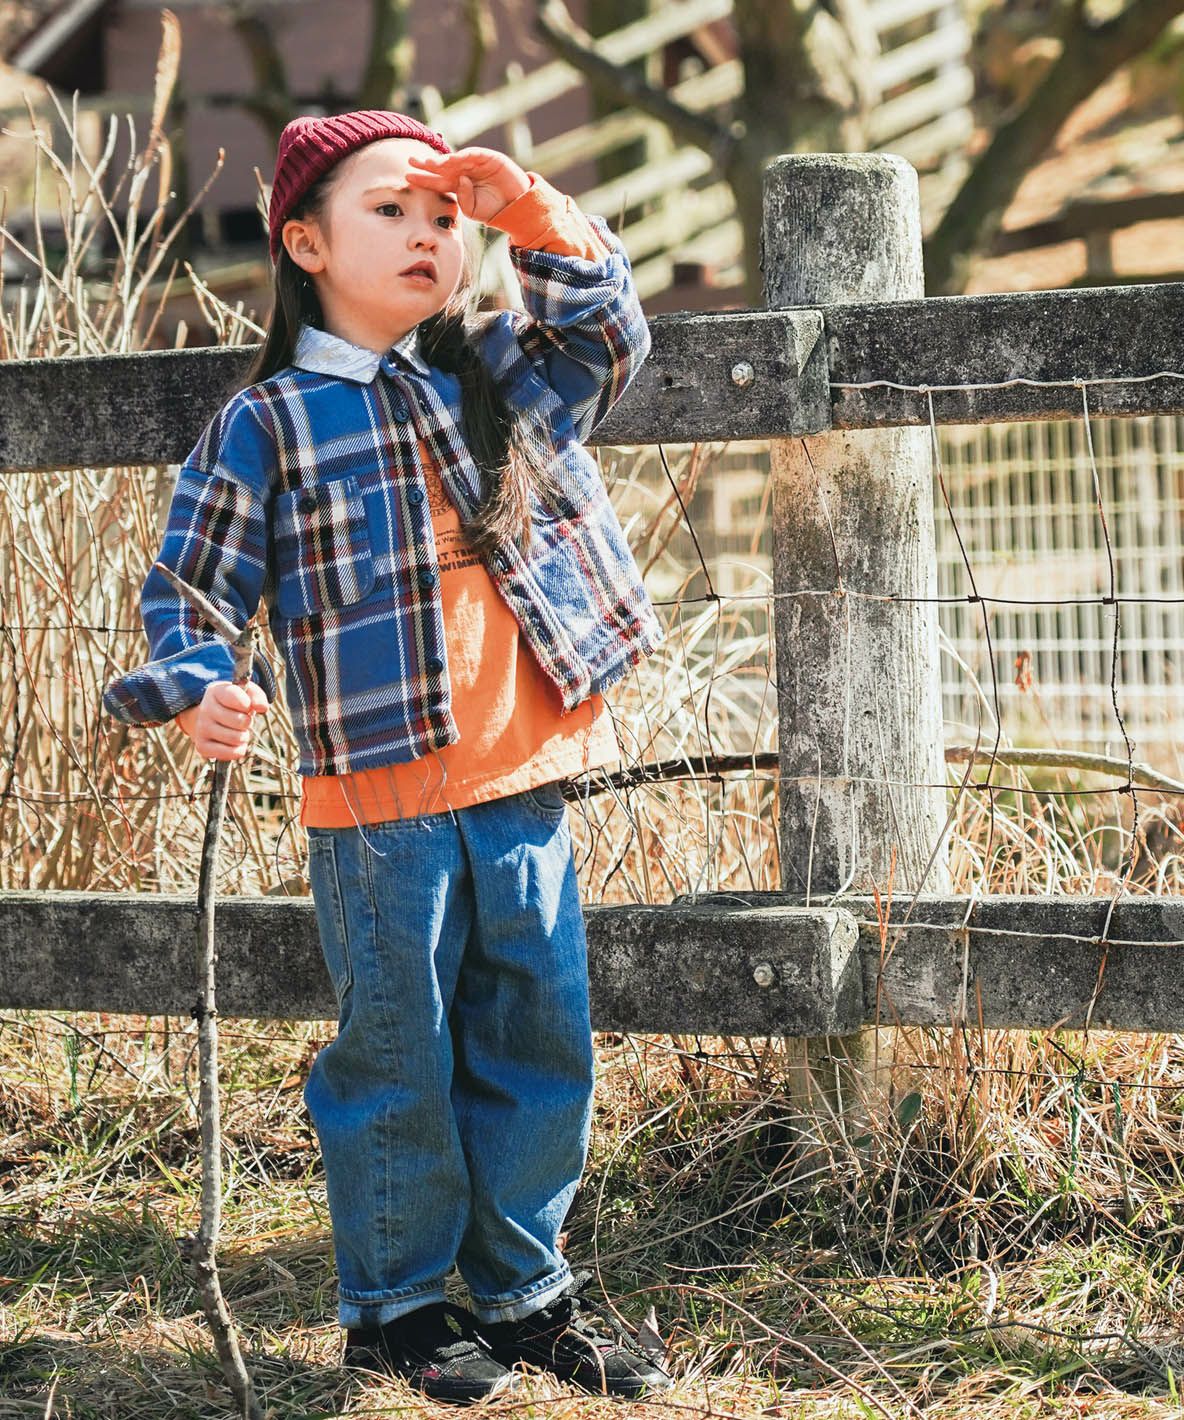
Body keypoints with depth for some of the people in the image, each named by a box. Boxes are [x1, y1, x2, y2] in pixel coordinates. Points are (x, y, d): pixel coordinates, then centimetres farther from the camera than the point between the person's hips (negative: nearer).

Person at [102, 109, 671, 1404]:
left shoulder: (494, 376, 11)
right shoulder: (269, 424, -2)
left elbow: (609, 334, 15)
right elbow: (189, 580, -2)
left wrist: (530, 213, 1)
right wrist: (197, 692, -21)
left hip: (523, 785, 5)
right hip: (377, 803, -5)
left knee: (540, 1041, 10)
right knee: (398, 1056, 4)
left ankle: (524, 1290, 25)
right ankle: (391, 1304, 21)